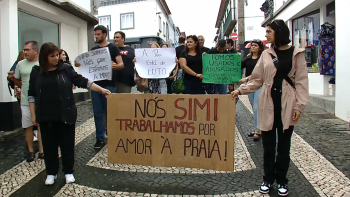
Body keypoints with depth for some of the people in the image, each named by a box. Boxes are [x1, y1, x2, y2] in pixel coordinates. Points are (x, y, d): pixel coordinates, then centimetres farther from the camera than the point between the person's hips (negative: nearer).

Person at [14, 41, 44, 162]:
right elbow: (16, 80, 14)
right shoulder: (20, 64, 2)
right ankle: (31, 151, 20)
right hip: (26, 101, 2)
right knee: (28, 126, 7)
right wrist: (26, 88, 7)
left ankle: (42, 151, 17)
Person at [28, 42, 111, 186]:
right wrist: (33, 114, 2)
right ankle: (51, 173, 27)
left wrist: (101, 90, -13)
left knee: (67, 144, 6)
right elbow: (32, 94, 6)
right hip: (46, 116, 1)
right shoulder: (36, 72, 2)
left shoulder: (66, 69, -2)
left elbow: (82, 81, -5)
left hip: (66, 115, -1)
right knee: (49, 145, 10)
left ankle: (68, 172, 23)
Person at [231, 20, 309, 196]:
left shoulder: (296, 54, 0)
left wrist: (299, 105, -9)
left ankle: (282, 180, 25)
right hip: (268, 102, 2)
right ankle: (268, 178, 24)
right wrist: (241, 90, -7)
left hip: (287, 103, -2)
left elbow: (301, 81, -3)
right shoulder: (266, 54, 6)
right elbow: (256, 79, 6)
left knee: (283, 144, 9)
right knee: (268, 144, 8)